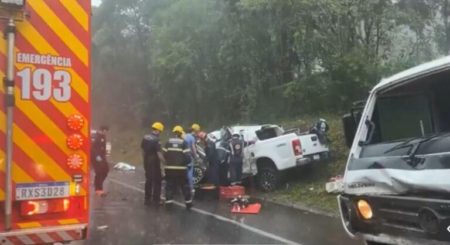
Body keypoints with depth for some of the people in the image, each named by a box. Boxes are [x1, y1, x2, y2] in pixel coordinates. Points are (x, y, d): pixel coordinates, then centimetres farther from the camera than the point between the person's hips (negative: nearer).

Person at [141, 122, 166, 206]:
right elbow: (159, 153, -22)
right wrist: (163, 161, -12)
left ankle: (147, 199, 19)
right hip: (155, 163, -7)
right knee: (157, 181, 4)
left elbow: (143, 150, 13)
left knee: (148, 180, 15)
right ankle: (156, 199, 7)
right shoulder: (156, 140, -20)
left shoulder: (145, 138, 5)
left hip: (147, 162, 7)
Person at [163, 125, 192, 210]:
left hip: (169, 168, 1)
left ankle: (168, 202, 4)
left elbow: (164, 155, 0)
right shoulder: (183, 143, -5)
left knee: (169, 185, 9)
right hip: (181, 168, -1)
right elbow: (187, 156, -10)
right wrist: (185, 163, 11)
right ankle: (188, 203, 16)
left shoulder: (168, 142, 1)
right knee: (185, 186, 12)